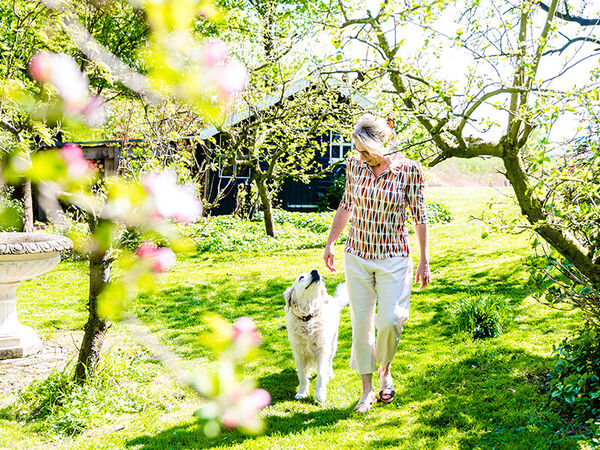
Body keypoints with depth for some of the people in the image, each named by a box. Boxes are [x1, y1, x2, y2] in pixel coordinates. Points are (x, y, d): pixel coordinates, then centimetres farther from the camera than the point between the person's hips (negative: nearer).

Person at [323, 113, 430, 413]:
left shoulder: (409, 170, -10)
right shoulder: (355, 165, -2)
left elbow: (419, 217, -4)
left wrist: (424, 261, -2)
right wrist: (330, 243, 12)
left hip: (393, 258, -3)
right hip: (357, 256, 3)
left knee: (390, 321, -11)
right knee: (361, 323, 3)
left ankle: (385, 370, 20)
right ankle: (367, 390, 15)